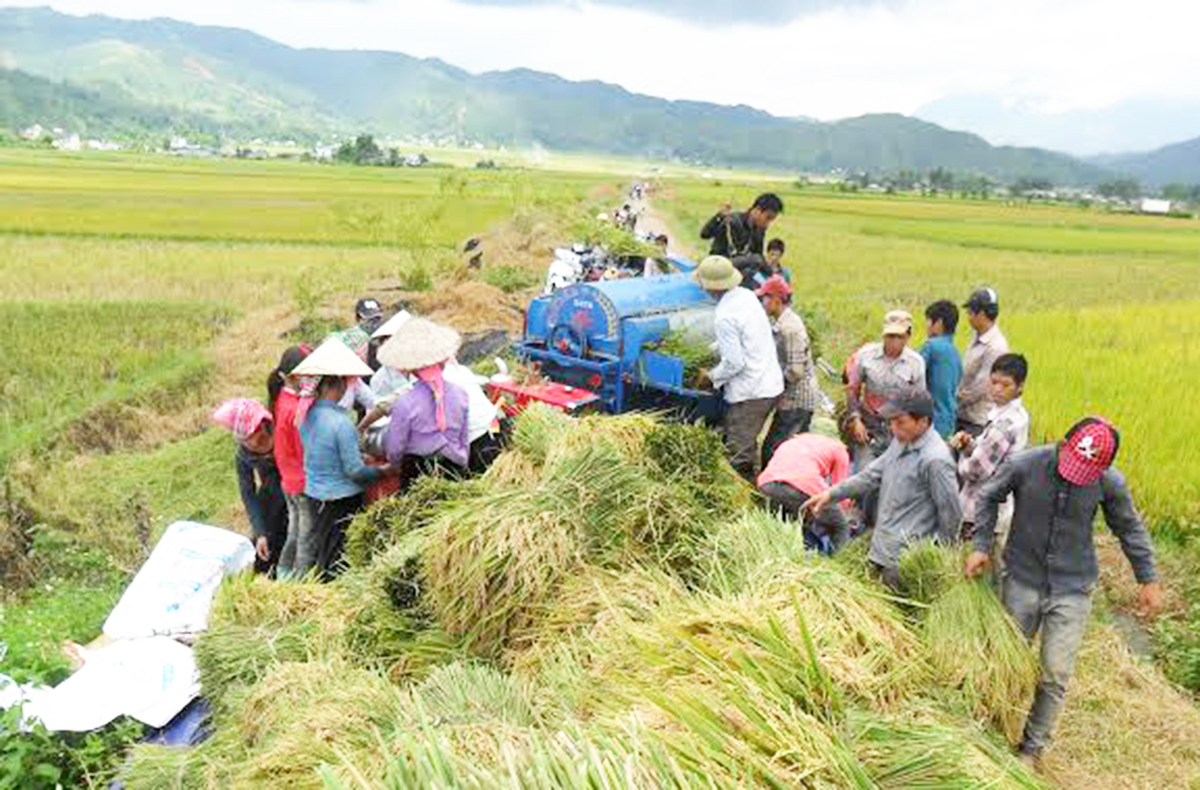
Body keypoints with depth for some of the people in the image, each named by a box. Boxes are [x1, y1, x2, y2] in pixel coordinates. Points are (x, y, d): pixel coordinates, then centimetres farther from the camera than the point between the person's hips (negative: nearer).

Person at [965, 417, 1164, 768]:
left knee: (1055, 675, 3)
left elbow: (1130, 528, 4)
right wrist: (982, 546, -5)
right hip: (1022, 580, 0)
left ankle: (1032, 748, 22)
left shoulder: (1110, 483, -14)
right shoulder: (1025, 464, -18)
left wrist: (1149, 579, 5)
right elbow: (989, 497, -1)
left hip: (1072, 589, 0)